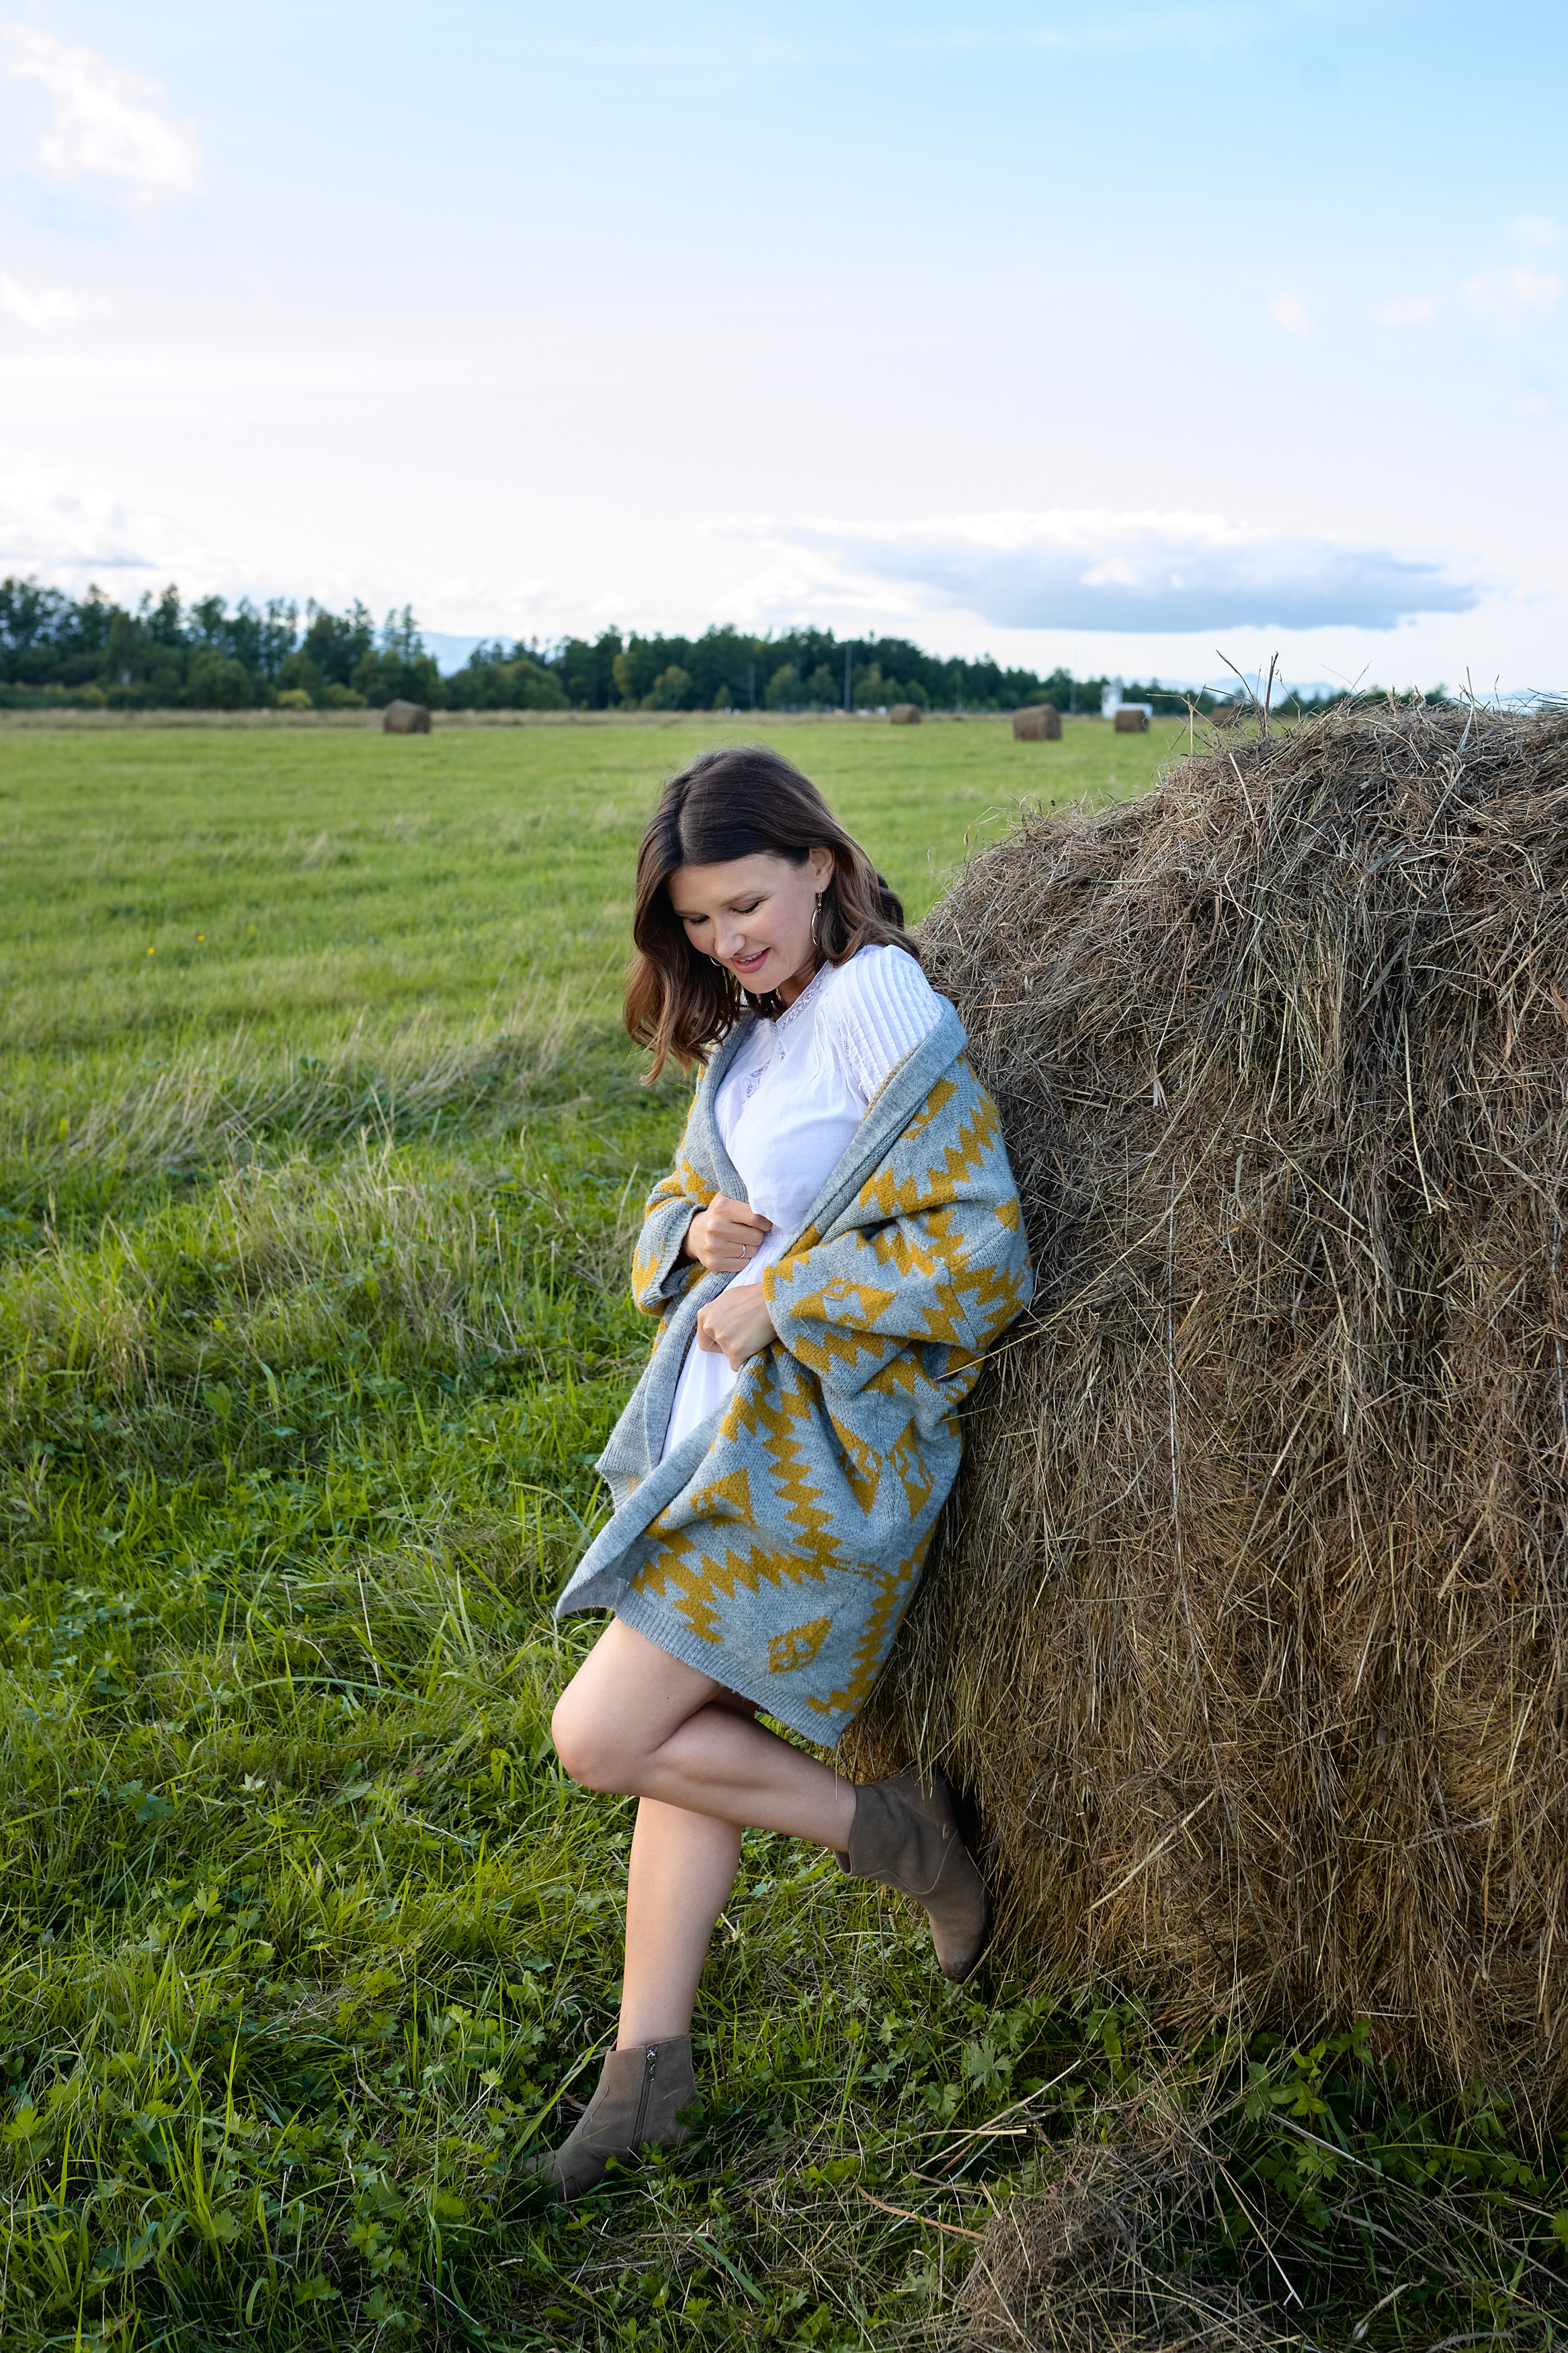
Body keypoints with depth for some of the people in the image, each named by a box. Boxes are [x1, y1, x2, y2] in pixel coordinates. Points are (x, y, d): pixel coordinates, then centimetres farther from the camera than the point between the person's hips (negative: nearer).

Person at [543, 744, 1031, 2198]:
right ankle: (648, 2063, 26)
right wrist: (694, 1231, -4)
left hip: (822, 1442, -9)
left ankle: (889, 1828, 11)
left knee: (600, 1736, -7)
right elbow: (674, 1203, 20)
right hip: (724, 1421, 9)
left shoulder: (879, 1006, -16)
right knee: (690, 1723, 13)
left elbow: (981, 1260, -20)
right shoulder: (752, 1029, 12)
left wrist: (779, 1297, -16)